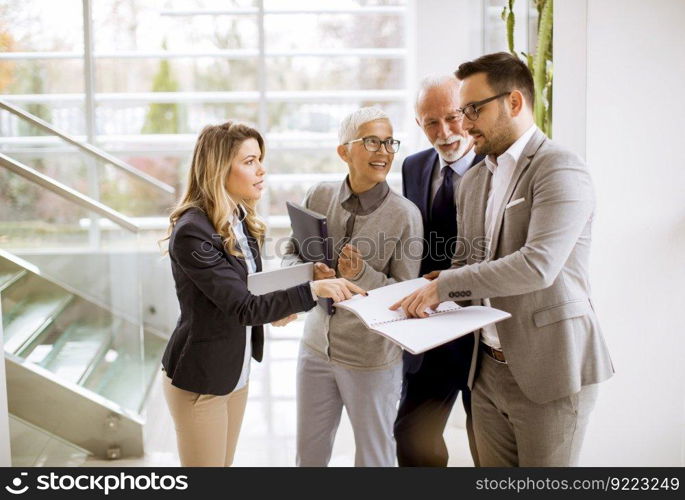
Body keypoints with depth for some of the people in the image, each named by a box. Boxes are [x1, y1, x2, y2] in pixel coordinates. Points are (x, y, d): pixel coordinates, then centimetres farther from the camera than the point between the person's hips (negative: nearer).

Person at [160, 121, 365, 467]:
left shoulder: (242, 221, 3)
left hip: (237, 371, 8)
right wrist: (312, 290, -35)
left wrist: (277, 308, -7)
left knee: (225, 461, 20)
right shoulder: (192, 231, -24)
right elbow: (243, 307, -27)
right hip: (200, 379, -8)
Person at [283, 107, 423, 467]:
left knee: (374, 456, 15)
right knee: (309, 453, 19)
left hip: (372, 357, -3)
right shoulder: (319, 197, -1)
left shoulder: (405, 214, -13)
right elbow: (290, 256, 7)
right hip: (316, 346, 4)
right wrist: (310, 272, -16)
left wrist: (362, 275, -28)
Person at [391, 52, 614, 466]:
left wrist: (444, 285, -22)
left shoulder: (560, 169, -14)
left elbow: (538, 265, -25)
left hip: (547, 370, -7)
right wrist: (425, 293, -1)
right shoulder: (474, 180, 12)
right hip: (488, 367, 7)